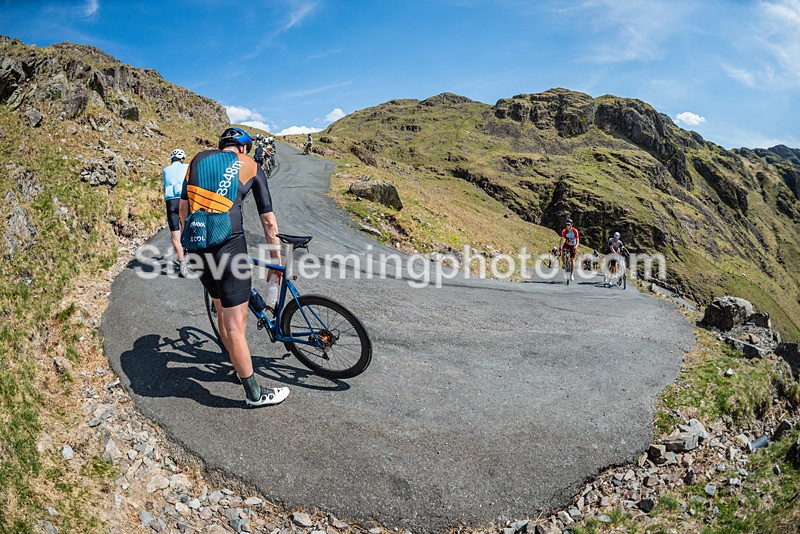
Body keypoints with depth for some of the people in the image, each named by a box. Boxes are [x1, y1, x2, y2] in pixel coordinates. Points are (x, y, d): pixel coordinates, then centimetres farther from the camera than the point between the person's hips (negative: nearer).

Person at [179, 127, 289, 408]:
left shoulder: (198, 159, 19)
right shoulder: (251, 167, 10)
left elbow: (183, 208, 18)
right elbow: (268, 220, 11)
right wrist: (276, 259, 19)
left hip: (198, 246, 5)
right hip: (229, 245, -5)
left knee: (223, 313, 22)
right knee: (235, 324, 1)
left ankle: (239, 366, 39)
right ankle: (254, 393, 13)